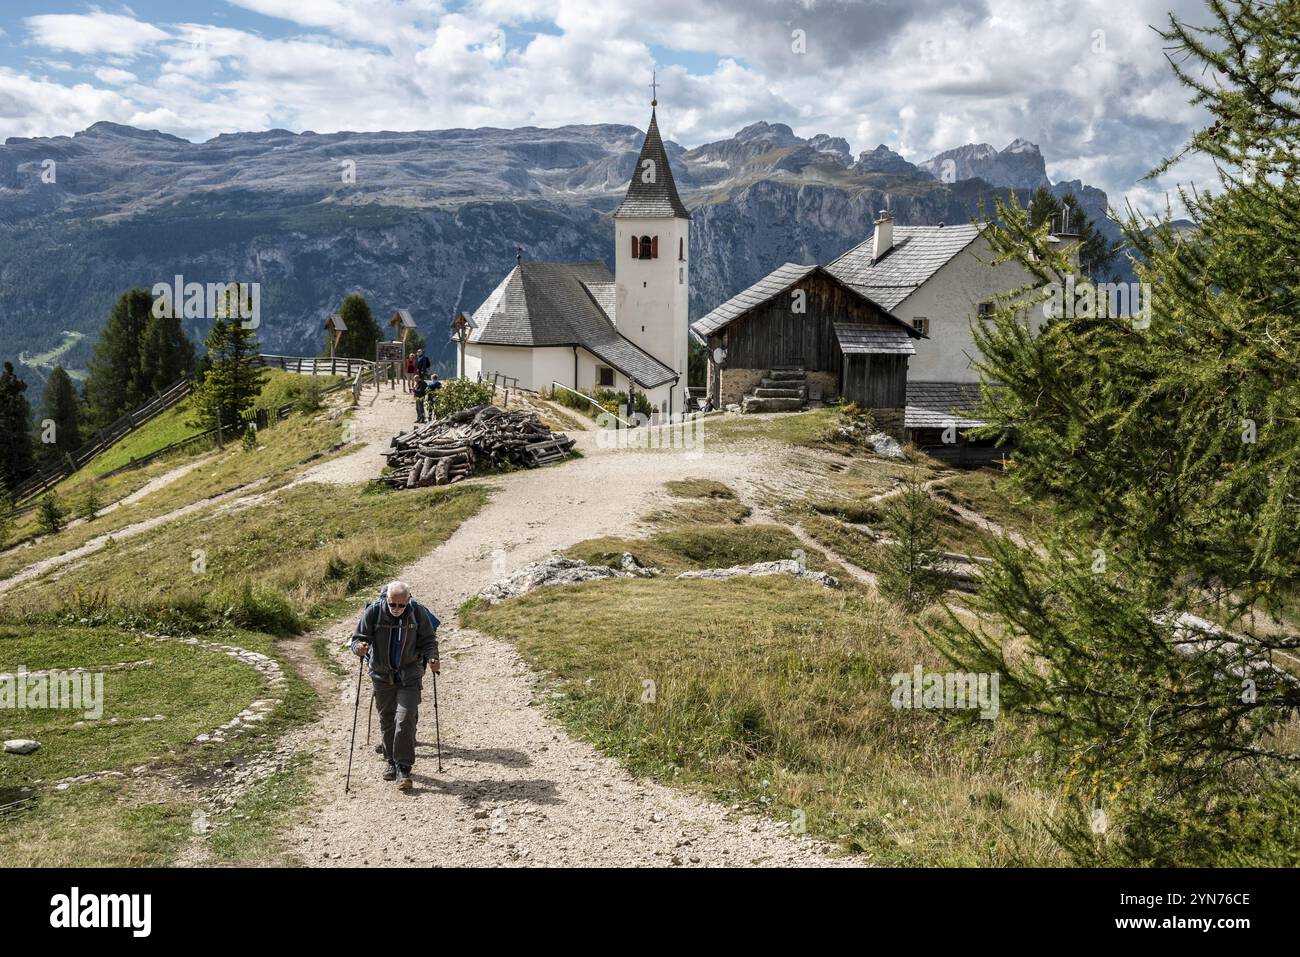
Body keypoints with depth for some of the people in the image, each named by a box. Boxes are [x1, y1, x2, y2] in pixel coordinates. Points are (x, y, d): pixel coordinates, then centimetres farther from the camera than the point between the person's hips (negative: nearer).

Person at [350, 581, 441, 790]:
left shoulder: (418, 612, -11)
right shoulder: (373, 612, -12)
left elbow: (428, 639, -3)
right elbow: (358, 638, -9)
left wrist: (432, 658, -22)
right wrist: (359, 647, -33)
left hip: (410, 677, -2)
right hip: (382, 676, 2)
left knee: (406, 720, -12)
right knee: (386, 721, 13)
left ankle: (404, 768, -4)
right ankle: (392, 762, 30)